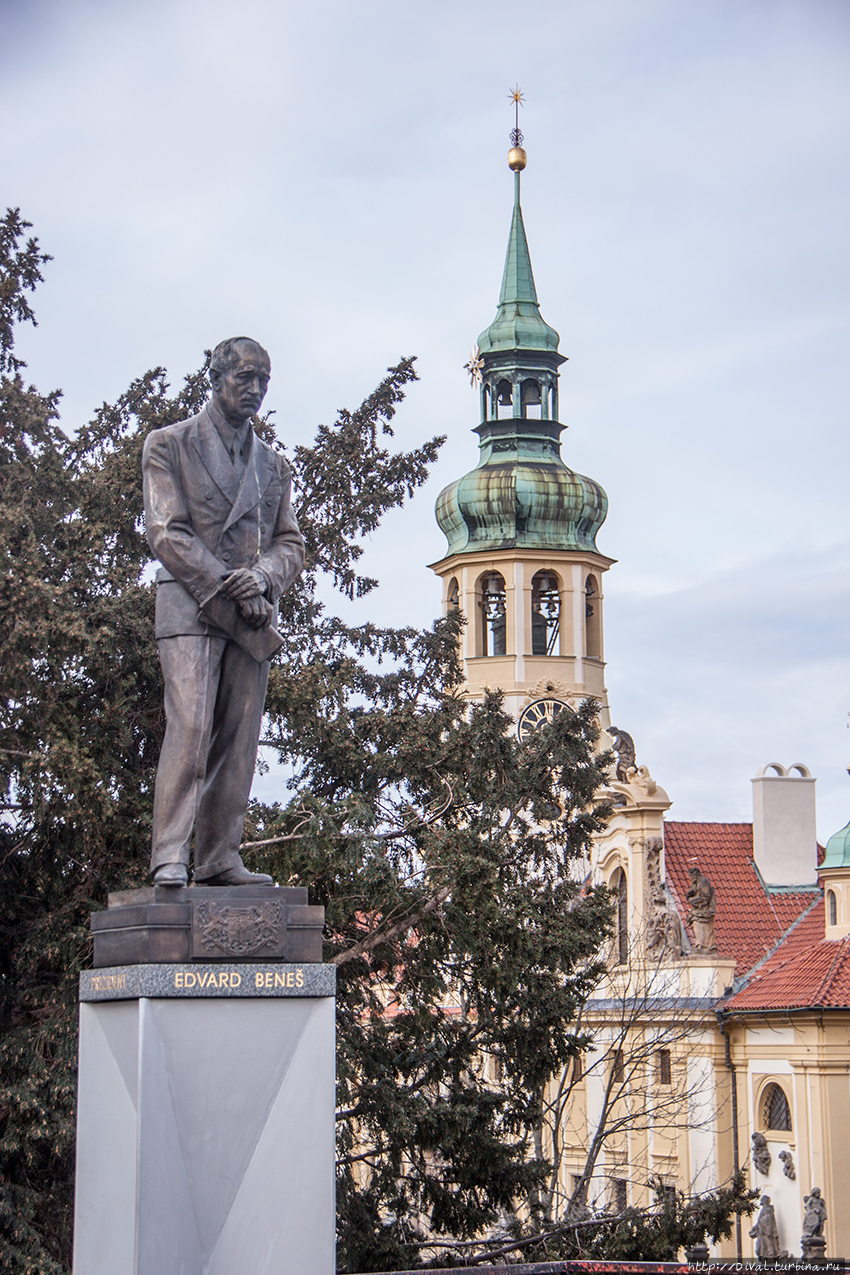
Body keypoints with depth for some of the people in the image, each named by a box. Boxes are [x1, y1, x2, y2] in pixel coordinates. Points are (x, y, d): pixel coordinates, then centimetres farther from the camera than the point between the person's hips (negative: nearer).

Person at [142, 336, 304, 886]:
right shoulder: (168, 444, 7)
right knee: (190, 726, -17)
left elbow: (291, 544, 16)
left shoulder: (274, 464, 22)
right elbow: (167, 533, -3)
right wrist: (229, 588, -12)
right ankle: (170, 857, -19)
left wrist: (262, 577, -7)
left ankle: (220, 858, 0)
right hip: (190, 607, -5)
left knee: (239, 739, -2)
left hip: (254, 615, 5)